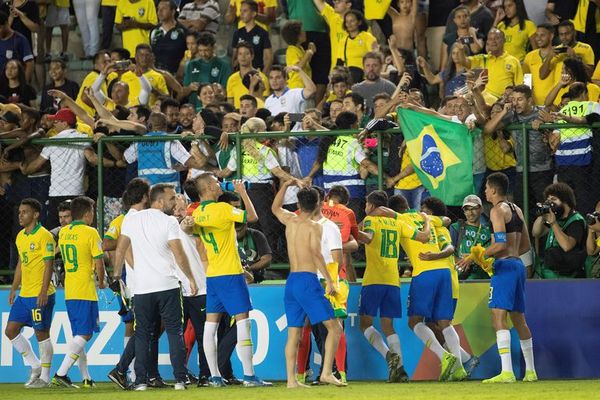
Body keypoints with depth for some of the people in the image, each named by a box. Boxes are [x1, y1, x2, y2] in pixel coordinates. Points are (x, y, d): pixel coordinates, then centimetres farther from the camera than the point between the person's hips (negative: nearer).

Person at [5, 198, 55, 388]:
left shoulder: (44, 236, -11)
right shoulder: (20, 237, 14)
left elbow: (49, 265, -15)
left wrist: (44, 291, -21)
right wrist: (14, 289, 19)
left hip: (40, 294, -9)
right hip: (24, 294, 9)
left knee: (41, 334, -3)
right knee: (10, 330, 6)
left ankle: (44, 377, 6)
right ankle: (35, 366, 18)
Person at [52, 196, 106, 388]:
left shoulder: (63, 233, 10)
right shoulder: (90, 232, -10)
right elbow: (99, 263, -11)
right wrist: (101, 282, 8)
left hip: (69, 291, 7)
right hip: (85, 291, -7)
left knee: (79, 335, 13)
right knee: (84, 335, -7)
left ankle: (86, 377, 15)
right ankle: (61, 374, -18)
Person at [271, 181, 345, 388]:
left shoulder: (290, 220, 12)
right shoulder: (314, 227, -6)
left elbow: (275, 208, 33)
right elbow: (316, 252, -19)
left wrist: (285, 185, 40)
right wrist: (329, 280, -21)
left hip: (291, 282, 7)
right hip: (307, 280, -7)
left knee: (294, 333, 8)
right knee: (334, 327, -5)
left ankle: (291, 379, 2)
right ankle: (326, 372, -18)